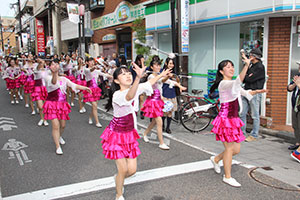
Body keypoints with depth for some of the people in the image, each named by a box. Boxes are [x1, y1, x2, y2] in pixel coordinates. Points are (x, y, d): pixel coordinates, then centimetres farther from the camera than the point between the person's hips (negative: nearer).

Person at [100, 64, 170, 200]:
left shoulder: (135, 88, -4)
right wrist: (138, 78, -65)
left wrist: (161, 75, 27)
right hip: (117, 135, -6)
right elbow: (129, 97, -50)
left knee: (132, 170, 6)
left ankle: (118, 178, 41)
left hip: (130, 134, 6)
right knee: (123, 170, -4)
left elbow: (149, 84, 16)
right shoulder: (117, 95, -26)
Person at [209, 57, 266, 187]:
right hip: (225, 119, -9)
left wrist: (257, 92, 6)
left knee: (236, 149, 12)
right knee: (230, 148, 0)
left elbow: (245, 92, 25)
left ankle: (216, 159, 35)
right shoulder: (223, 83, -16)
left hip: (233, 119, 9)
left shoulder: (232, 84, 14)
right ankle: (227, 177, 16)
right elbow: (238, 82, -36)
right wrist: (246, 65, -47)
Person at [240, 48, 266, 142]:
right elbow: (243, 79, 14)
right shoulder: (250, 66, 18)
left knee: (255, 116, 0)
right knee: (242, 114, 8)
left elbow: (251, 79, -17)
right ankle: (242, 132, 18)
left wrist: (246, 77, 0)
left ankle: (254, 135, 8)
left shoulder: (260, 67, -8)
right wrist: (248, 77, -5)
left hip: (255, 93, -8)